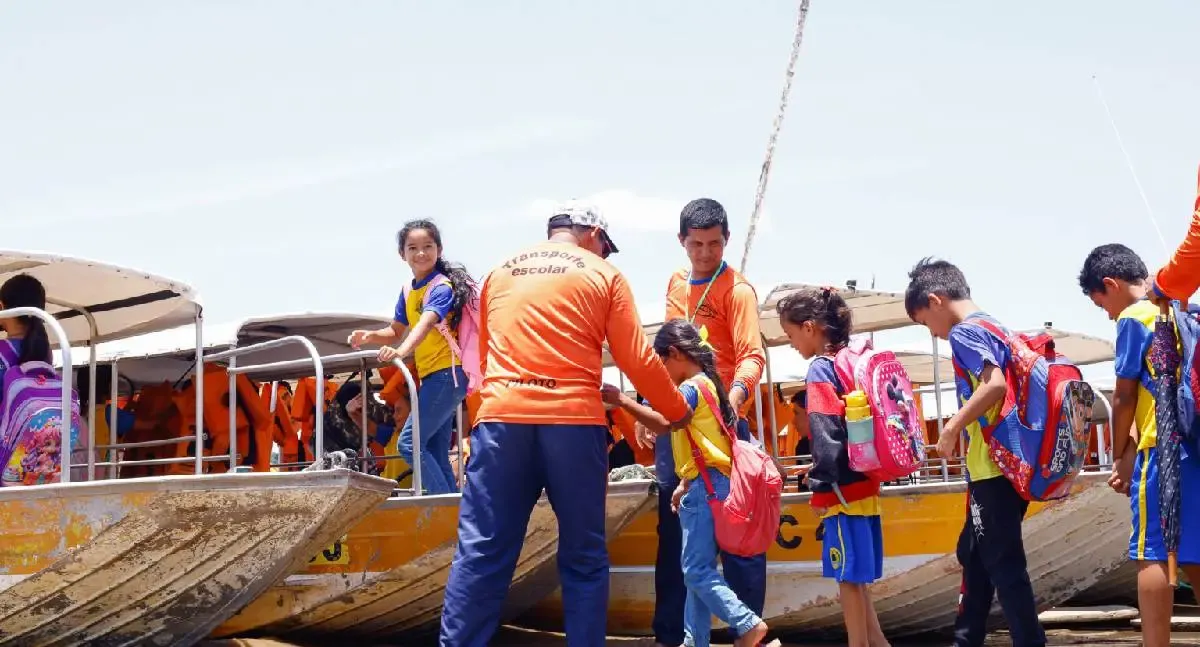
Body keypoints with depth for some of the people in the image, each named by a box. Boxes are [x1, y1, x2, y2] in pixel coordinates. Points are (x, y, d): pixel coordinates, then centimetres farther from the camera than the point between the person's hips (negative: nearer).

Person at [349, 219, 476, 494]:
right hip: (432, 376, 9)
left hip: (446, 374, -9)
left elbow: (426, 324, -30)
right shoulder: (408, 292, 12)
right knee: (435, 454, 8)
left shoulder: (442, 286, -13)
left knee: (409, 443, -14)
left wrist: (401, 351, -47)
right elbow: (396, 331, 21)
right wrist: (370, 336, 0)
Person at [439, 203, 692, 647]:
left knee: (482, 552, 1)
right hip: (571, 420, -2)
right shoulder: (603, 274, 9)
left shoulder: (500, 273, 20)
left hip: (501, 415, 3)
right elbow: (637, 359, 6)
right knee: (583, 556, 6)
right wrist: (677, 411, 19)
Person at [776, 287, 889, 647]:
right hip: (862, 483, 9)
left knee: (848, 576, -2)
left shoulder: (821, 369, -12)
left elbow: (825, 432, -20)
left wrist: (821, 487, -17)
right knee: (854, 574, 14)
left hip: (843, 488, -9)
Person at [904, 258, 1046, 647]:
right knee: (974, 554, 18)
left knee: (1003, 563, -6)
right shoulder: (997, 327, 17)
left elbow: (995, 384, -26)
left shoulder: (964, 332, -11)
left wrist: (952, 427, -18)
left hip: (992, 468, -10)